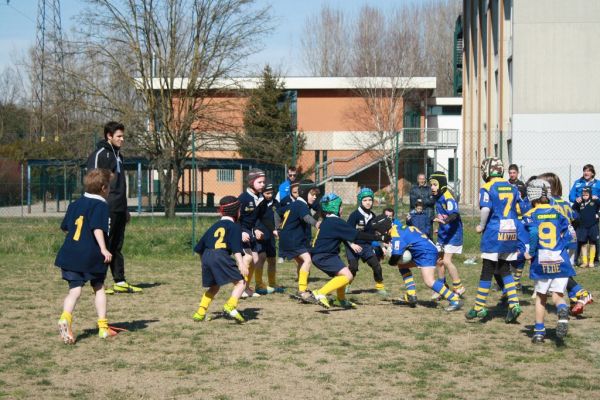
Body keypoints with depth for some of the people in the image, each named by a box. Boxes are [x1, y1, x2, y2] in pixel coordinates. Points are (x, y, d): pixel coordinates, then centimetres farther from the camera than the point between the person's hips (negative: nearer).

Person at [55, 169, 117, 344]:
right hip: (92, 256, -4)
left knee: (75, 290, -1)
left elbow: (65, 228, 22)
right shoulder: (101, 206, -5)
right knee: (99, 288, 13)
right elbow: (98, 228, -19)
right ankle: (103, 327, 14)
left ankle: (65, 318, -28)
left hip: (70, 255, 4)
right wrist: (103, 249, -25)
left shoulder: (75, 204, 15)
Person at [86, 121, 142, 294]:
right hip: (107, 209, -8)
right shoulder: (99, 154, -7)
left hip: (119, 209, 8)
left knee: (117, 246, 11)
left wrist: (125, 209, 23)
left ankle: (120, 282, 14)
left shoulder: (118, 155, 19)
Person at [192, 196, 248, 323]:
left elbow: (199, 248, 29)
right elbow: (236, 248, -7)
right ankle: (230, 307, -22)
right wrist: (241, 263, -14)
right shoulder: (234, 226, 9)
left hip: (206, 256, 7)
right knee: (240, 282, -2)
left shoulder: (214, 226, 27)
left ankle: (200, 313, 20)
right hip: (221, 256, -7)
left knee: (214, 286, 23)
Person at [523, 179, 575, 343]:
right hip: (561, 261, 1)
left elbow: (533, 233, -17)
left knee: (540, 296, 16)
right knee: (558, 295, 6)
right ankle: (562, 312, -28)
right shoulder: (558, 213, 10)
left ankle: (539, 331, 16)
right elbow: (567, 235, 3)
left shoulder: (531, 215, -1)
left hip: (541, 262, -1)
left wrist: (531, 253, -7)